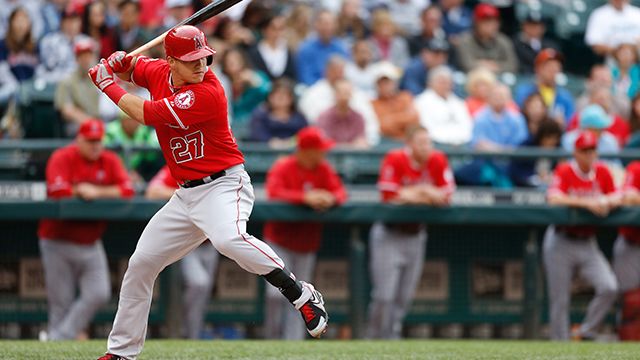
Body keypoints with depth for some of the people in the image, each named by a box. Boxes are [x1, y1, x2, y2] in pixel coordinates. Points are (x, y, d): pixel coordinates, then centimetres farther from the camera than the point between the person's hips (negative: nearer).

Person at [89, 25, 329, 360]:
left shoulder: (207, 93, -22)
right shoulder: (159, 72, 1)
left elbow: (144, 114, -20)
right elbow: (131, 68, 24)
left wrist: (107, 84, -8)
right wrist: (119, 63, -1)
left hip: (223, 185, -8)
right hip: (186, 195, 8)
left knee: (228, 239, -38)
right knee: (140, 264, 10)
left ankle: (304, 297, -27)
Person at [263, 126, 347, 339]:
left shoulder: (324, 169, 3)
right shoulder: (282, 167, -12)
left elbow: (340, 192, -1)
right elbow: (274, 193, -27)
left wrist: (331, 198, -25)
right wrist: (306, 198, -36)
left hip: (308, 244, 5)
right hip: (280, 241, -5)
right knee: (277, 293, -16)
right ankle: (273, 341, 1)